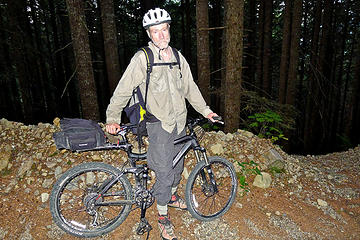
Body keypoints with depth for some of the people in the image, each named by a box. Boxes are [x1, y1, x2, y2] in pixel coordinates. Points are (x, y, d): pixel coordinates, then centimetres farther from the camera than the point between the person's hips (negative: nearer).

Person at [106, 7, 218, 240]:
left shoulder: (177, 57, 7)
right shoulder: (142, 58, -10)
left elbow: (190, 87, 13)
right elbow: (123, 89, -10)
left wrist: (205, 110, 11)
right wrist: (113, 118, -18)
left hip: (180, 122, 6)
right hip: (159, 124, -5)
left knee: (178, 166, 20)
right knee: (164, 173, -1)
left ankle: (172, 195, 47)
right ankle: (163, 217, 23)